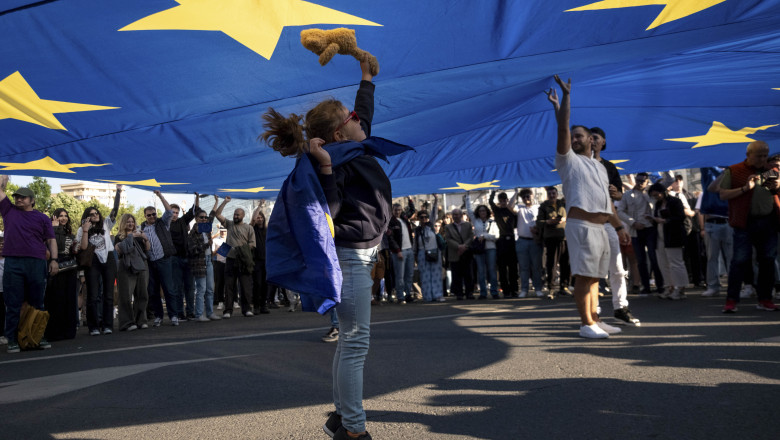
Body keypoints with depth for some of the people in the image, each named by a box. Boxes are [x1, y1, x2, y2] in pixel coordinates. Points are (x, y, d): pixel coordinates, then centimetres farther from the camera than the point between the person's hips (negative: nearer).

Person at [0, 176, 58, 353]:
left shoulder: (42, 218, 11)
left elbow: (51, 240, 8)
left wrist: (54, 260, -1)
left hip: (36, 264, 0)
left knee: (37, 303, 7)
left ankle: (40, 337, 14)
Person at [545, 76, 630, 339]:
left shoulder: (600, 167, 24)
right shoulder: (568, 159, 4)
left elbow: (607, 200, 23)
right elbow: (562, 128, -9)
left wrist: (619, 226, 16)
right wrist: (566, 95, -11)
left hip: (600, 228, 7)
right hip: (581, 225, -7)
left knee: (594, 276, 10)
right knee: (584, 275, -8)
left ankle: (595, 320, 16)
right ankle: (586, 324, -4)